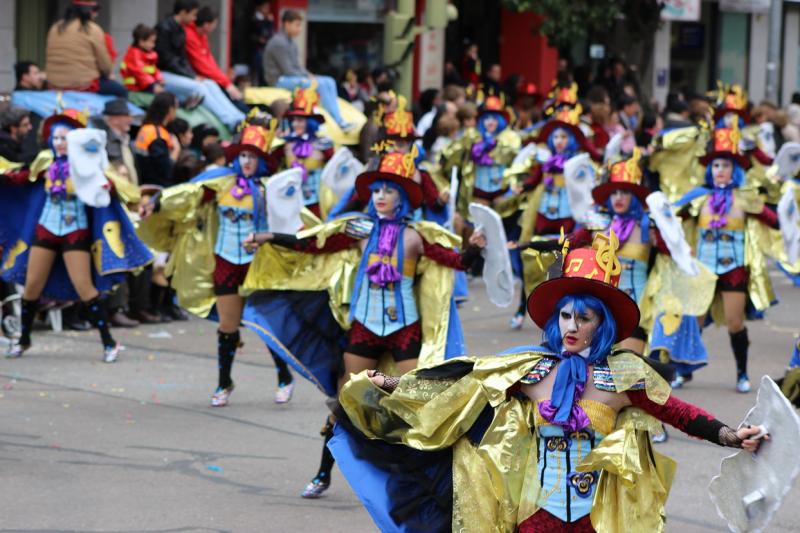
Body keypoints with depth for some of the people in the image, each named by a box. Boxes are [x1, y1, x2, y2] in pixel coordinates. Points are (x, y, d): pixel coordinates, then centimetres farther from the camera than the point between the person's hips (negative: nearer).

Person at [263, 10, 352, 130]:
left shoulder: (290, 42, 14)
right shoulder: (278, 43, -16)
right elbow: (287, 70, -19)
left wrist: (309, 75, 1)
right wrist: (308, 78, -13)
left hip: (294, 77, 10)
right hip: (281, 80, -10)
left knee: (329, 82, -2)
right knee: (320, 84, -24)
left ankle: (339, 119, -10)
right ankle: (339, 122, -21)